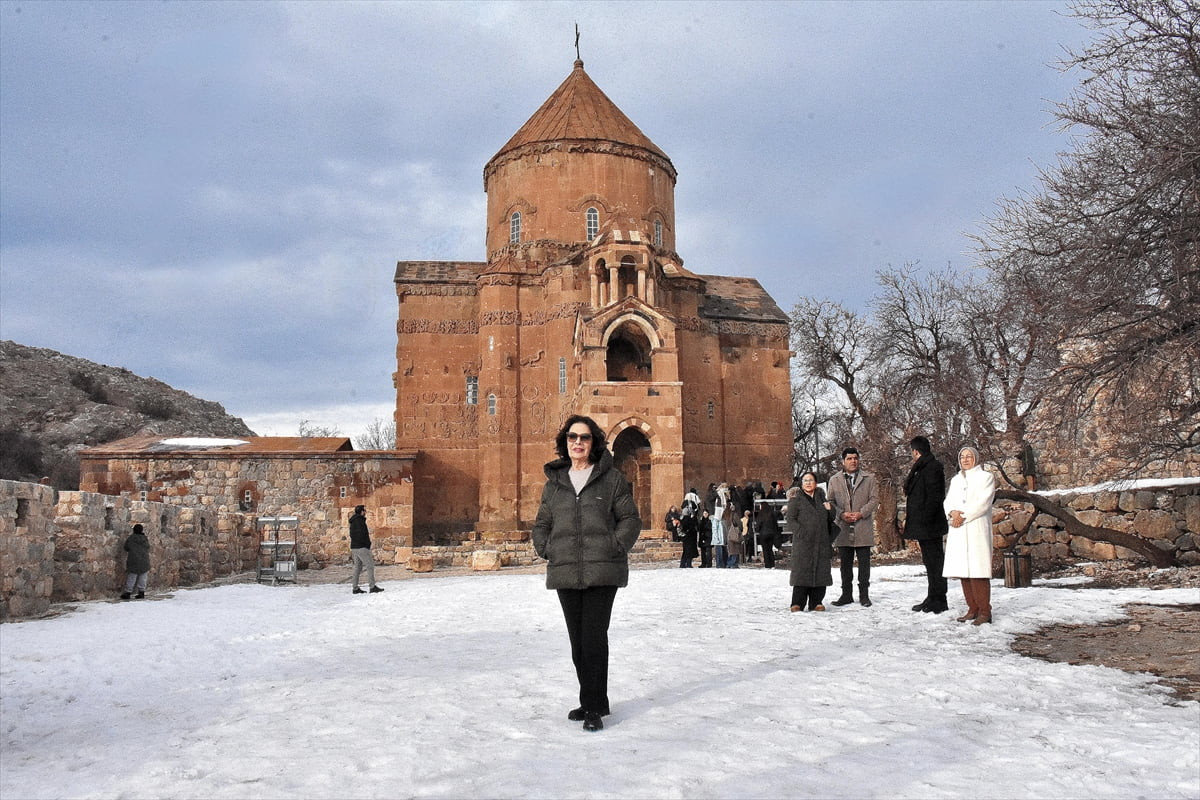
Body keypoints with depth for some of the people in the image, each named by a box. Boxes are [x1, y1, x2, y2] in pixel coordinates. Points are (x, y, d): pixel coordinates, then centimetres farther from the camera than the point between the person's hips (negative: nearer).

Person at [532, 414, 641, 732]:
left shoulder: (611, 478, 2)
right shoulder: (554, 482, 12)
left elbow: (630, 519, 2)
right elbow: (541, 524, 20)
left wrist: (615, 547, -9)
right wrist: (546, 549, 4)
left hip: (602, 571, -4)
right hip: (565, 573, 4)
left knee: (594, 638, -8)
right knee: (578, 641, 10)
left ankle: (594, 708, 1)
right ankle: (591, 702, 24)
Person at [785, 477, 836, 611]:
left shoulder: (821, 498, 18)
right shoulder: (796, 499, 3)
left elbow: (830, 519, 25)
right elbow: (790, 518, -4)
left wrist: (830, 509, 3)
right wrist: (800, 532, -16)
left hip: (821, 542, 4)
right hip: (803, 542, -4)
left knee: (820, 571, 2)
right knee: (802, 570, -8)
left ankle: (816, 602, 9)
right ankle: (798, 603, -5)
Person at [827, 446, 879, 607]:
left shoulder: (869, 478, 7)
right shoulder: (834, 480, 10)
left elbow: (874, 499, 2)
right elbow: (831, 502, 8)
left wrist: (861, 513, -12)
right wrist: (842, 514, -9)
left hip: (863, 527, -1)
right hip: (843, 529, 1)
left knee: (864, 563, 1)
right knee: (845, 564, 7)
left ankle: (864, 595, 10)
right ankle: (846, 595, 15)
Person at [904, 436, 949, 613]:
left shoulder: (932, 467, -13)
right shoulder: (920, 468, 18)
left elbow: (935, 496, -20)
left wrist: (925, 519, -23)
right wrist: (910, 519, 19)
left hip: (930, 525, -10)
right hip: (923, 526, 10)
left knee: (934, 561, -5)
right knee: (930, 561, 15)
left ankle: (938, 601, 0)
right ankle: (932, 599, 23)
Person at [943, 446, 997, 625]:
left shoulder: (986, 477, 5)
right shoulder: (956, 479, 23)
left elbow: (983, 502, -7)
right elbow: (948, 501, 13)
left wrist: (963, 516, -13)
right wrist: (952, 512, -8)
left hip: (976, 529, -6)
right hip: (958, 530, 6)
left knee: (977, 570, -11)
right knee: (963, 570, 2)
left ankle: (984, 611, -9)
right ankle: (973, 609, 7)